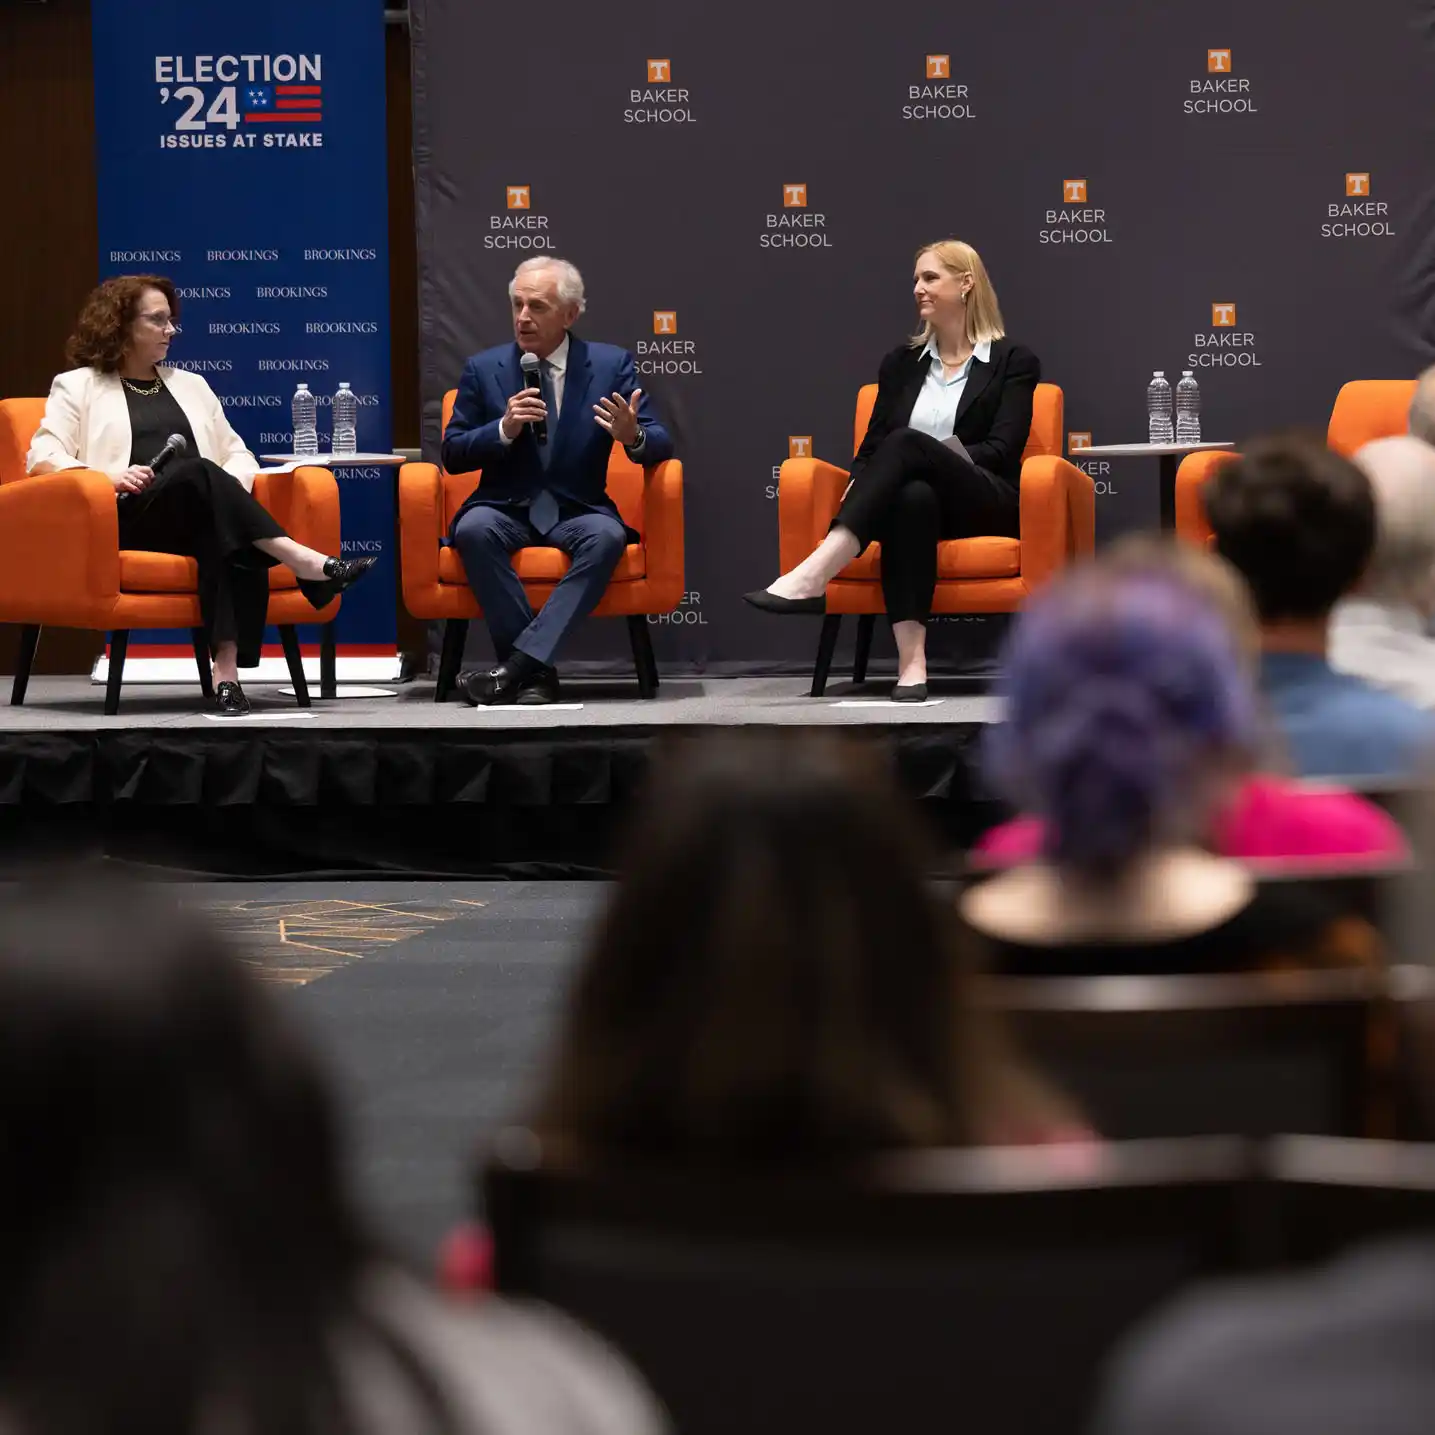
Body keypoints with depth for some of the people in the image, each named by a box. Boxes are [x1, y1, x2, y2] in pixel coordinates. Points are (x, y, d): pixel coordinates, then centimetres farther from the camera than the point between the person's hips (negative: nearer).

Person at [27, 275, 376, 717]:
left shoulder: (190, 385, 28)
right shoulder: (78, 386, 15)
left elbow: (237, 453, 28)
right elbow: (42, 458, 4)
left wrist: (231, 485, 2)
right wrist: (108, 477, -15)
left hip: (203, 513, 4)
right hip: (127, 517, -4)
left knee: (237, 540, -35)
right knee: (196, 473, -36)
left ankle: (227, 669, -47)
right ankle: (307, 562, -44)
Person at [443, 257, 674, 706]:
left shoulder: (612, 364, 2)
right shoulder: (484, 369, 4)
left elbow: (660, 445, 0)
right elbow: (452, 454, 4)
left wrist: (633, 436, -25)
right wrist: (504, 429, -16)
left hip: (578, 510, 0)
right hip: (506, 508, 1)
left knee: (607, 536, -34)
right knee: (473, 530, -33)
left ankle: (517, 666, -36)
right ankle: (537, 671, -29)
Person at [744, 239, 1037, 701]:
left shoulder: (1013, 361, 6)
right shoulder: (901, 363, 19)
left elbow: (1002, 450, -5)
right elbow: (872, 445, 12)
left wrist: (930, 453, -18)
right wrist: (858, 491, -10)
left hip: (987, 501, -3)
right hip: (917, 494, 3)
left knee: (906, 443, -35)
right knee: (911, 495, -39)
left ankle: (811, 578, -53)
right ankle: (911, 661, -52)